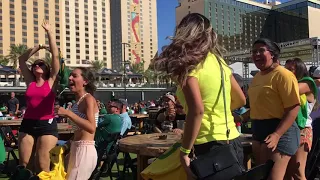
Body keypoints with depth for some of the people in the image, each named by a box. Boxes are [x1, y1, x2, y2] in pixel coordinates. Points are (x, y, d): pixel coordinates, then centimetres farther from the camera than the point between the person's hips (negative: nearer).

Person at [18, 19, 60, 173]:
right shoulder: (30, 82, 10)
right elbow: (21, 60, 14)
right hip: (27, 124, 4)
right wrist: (38, 47, 16)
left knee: (43, 166, -2)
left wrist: (50, 32, 2)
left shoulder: (51, 81, 2)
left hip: (47, 125, -4)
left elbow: (55, 56, -2)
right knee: (23, 164, 7)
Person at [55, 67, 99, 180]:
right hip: (76, 149, 9)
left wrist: (68, 113, -28)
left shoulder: (88, 99, -13)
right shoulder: (78, 101, 13)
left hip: (85, 151, -9)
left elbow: (91, 128, -28)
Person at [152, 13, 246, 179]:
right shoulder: (219, 61, 10)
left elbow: (196, 110, -24)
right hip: (233, 142, 7)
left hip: (211, 146, -7)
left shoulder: (187, 64, -11)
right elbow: (240, 100, 20)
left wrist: (184, 151, -18)